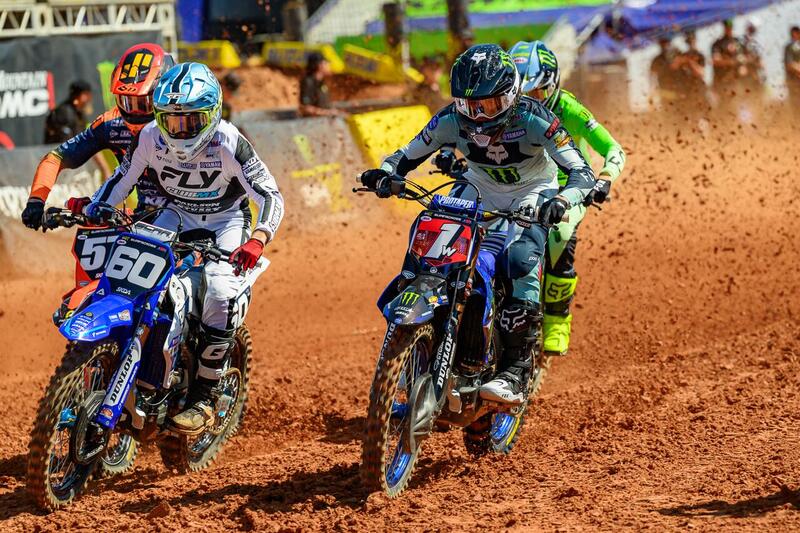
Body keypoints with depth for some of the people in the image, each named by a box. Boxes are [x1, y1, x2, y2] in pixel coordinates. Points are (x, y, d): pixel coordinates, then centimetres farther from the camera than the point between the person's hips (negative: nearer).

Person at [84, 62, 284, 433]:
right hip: (177, 215, 4)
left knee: (219, 290, -29)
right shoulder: (151, 138, -14)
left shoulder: (228, 144, -25)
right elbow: (121, 180, 0)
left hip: (227, 219, -4)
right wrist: (92, 209, -18)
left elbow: (270, 195, -26)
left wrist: (257, 240, -45)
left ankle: (202, 399, -22)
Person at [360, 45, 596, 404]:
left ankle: (517, 369, -31)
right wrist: (383, 173, -27)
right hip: (479, 192, 5)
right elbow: (409, 155, -3)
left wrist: (561, 201, -51)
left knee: (522, 257, -33)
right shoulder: (452, 120, -16)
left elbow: (581, 172, -29)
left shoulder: (533, 119, -27)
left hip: (532, 195, -5)